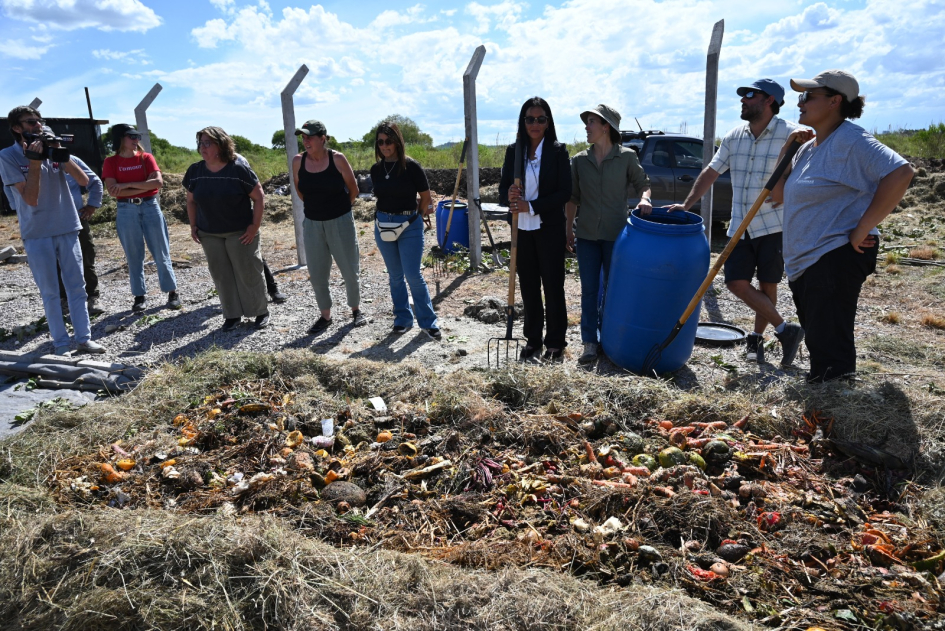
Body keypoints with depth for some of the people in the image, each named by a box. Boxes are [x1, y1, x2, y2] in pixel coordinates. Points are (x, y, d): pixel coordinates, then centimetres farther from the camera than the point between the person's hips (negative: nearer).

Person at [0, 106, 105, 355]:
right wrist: (35, 162, -18)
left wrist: (64, 157, -14)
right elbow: (31, 199, -13)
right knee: (50, 292, 3)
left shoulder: (53, 148, 4)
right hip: (37, 235, -3)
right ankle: (60, 344, 10)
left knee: (76, 286, 5)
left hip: (67, 229, 3)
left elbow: (84, 181, -1)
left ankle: (84, 338, 12)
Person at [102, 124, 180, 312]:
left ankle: (172, 292, 11)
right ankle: (139, 296, 13)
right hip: (126, 211, 0)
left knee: (161, 253, 3)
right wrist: (144, 187, -11)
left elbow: (158, 182, -10)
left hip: (150, 207, 0)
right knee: (134, 256, 5)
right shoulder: (111, 162, 2)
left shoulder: (146, 158, 4)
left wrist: (127, 185, -12)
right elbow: (112, 190, -10)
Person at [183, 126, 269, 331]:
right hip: (210, 234, 4)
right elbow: (191, 201, 12)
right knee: (221, 276, 9)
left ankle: (261, 312, 18)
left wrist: (255, 225, -13)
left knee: (248, 273, 2)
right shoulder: (194, 171, 1)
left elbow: (258, 197, -9)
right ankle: (232, 315, 21)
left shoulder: (238, 169, -13)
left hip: (240, 232, -4)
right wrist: (193, 226, 5)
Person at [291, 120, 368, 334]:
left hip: (341, 222, -3)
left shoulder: (337, 159, -12)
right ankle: (325, 316, 22)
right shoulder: (298, 161, -4)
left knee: (350, 270, 7)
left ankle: (356, 310, 27)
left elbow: (353, 190, 0)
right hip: (312, 224, 3)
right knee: (317, 275, 7)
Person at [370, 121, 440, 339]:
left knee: (413, 275, -7)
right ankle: (403, 319, 22)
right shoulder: (376, 169, 3)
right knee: (395, 276, 10)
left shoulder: (411, 166, -10)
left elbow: (426, 198, -1)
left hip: (409, 225, -4)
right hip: (383, 225, 5)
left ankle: (428, 321, 8)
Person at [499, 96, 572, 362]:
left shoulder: (557, 151, -5)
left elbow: (564, 193, -10)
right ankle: (533, 339, 23)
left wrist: (531, 206, -18)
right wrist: (509, 197, -18)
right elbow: (503, 189, 6)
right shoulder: (513, 150, 5)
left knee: (553, 286, 3)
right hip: (522, 229, 4)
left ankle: (555, 342, 15)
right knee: (528, 286, 10)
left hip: (550, 229, -3)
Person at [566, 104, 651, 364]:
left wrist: (644, 198, -17)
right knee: (589, 290, 3)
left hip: (616, 234, -2)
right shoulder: (579, 161, 4)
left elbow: (642, 183, 5)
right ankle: (590, 342, 10)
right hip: (586, 235, 2)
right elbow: (573, 197, 9)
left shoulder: (627, 157, -3)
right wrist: (568, 228, 8)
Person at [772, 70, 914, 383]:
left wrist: (862, 229, -24)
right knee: (818, 342, 21)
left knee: (829, 347, -6)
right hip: (804, 261, 10)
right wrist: (787, 150, 6)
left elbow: (900, 172, -26)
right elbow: (777, 192, 17)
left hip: (836, 257, -10)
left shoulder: (850, 140, -14)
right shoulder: (810, 146, 14)